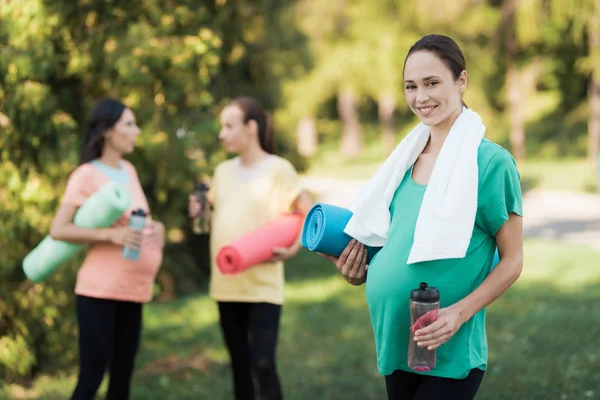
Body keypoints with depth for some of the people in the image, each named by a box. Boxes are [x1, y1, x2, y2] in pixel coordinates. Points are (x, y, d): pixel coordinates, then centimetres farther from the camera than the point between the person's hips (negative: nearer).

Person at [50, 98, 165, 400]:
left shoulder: (129, 171, 13)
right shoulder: (87, 175, -10)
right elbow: (58, 229, -16)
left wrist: (154, 228, 6)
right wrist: (111, 235, -25)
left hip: (132, 290, 7)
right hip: (100, 290, -7)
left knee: (122, 375, 10)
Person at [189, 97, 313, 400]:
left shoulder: (278, 169, -7)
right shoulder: (222, 171, 10)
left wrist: (291, 250, -17)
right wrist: (198, 213, 0)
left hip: (263, 285, -6)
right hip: (227, 284, 6)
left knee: (262, 364, -13)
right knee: (239, 363, 12)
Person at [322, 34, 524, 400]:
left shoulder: (490, 161, -9)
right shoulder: (407, 161, 9)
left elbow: (512, 260, -7)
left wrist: (459, 313, -19)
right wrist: (364, 273, 2)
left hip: (450, 356, -6)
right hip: (395, 348, 6)